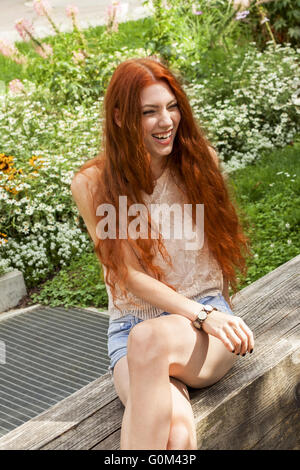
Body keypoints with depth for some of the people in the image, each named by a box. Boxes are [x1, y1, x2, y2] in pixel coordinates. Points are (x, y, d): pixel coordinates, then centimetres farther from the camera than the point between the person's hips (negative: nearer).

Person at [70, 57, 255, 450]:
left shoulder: (201, 161, 2)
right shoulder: (92, 184, -3)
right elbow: (131, 274, -8)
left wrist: (220, 313, 12)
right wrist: (202, 315, -18)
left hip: (208, 313, 1)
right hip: (130, 325, -1)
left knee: (149, 339, -37)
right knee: (177, 429, -34)